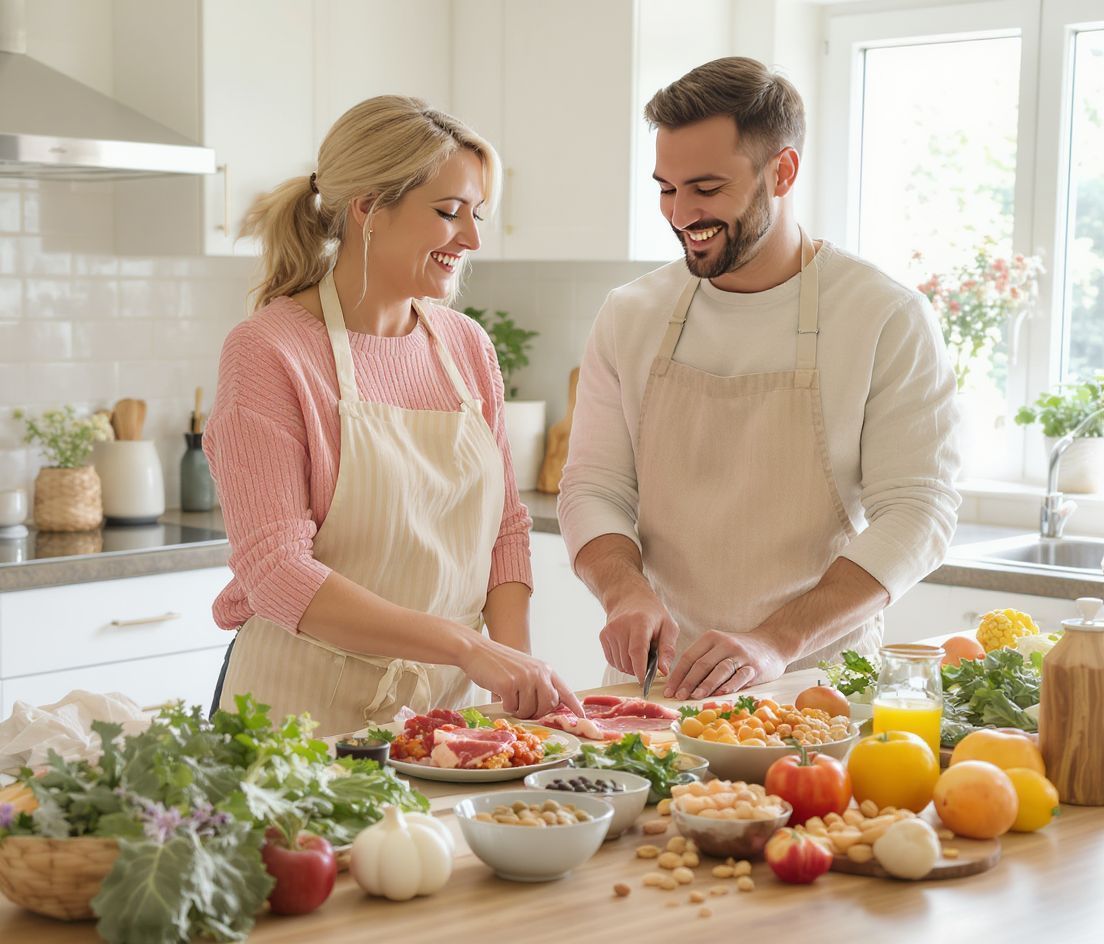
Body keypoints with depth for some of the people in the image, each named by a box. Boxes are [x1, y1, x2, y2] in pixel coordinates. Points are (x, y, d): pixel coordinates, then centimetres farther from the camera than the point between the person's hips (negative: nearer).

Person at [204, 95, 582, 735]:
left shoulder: (467, 346, 8)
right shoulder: (270, 351, -11)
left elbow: (505, 528, 12)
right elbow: (276, 573, -18)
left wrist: (517, 663, -6)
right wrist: (466, 647, -24)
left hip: (442, 714, 5)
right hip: (305, 715, -5)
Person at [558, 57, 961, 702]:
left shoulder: (890, 320, -4)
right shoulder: (631, 316, 7)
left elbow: (916, 512, -9)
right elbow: (593, 488, 7)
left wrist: (776, 642, -20)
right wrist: (627, 591, -15)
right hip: (656, 680, 3)